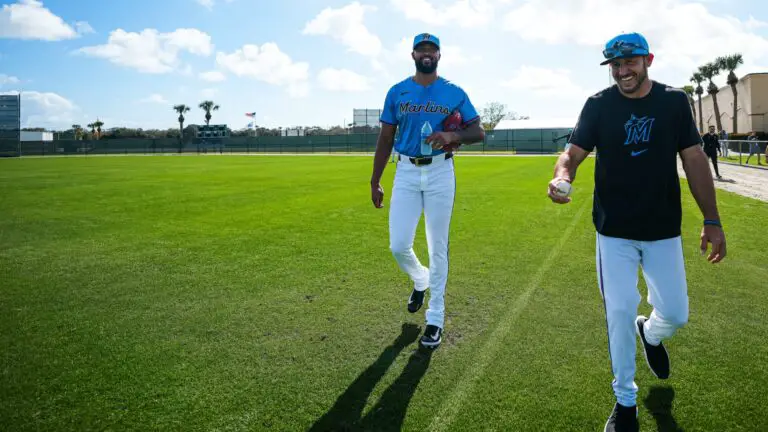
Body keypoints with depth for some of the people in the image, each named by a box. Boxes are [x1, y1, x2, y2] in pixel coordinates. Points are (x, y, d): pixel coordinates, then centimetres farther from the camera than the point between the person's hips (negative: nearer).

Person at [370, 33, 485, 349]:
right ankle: (420, 281, 33)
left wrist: (454, 136, -21)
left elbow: (479, 132, 1)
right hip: (406, 173, 2)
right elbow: (385, 138, 9)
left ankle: (435, 319, 17)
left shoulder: (454, 93, 2)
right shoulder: (397, 92, 6)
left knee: (438, 248, 4)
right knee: (398, 246, -3)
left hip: (440, 173, -1)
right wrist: (375, 181, 6)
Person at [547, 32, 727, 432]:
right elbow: (573, 152, -9)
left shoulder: (674, 101, 1)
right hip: (614, 233, -1)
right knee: (619, 314, 1)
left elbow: (694, 160, 2)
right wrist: (561, 176, -34)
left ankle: (651, 334, 45)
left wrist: (712, 221, 0)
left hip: (664, 231, 2)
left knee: (676, 314, 6)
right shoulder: (598, 105, -3)